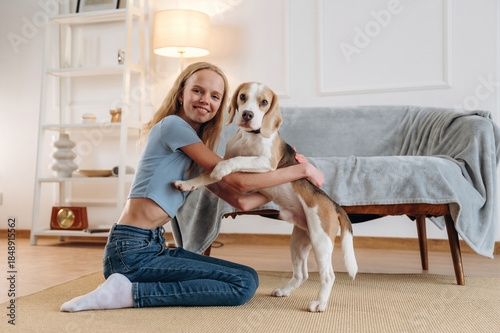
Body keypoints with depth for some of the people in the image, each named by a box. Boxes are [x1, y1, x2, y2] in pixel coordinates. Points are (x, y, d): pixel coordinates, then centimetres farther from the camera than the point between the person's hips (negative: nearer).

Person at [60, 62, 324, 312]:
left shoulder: (196, 150, 18)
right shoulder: (172, 124, -9)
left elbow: (240, 201, 11)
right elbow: (238, 180, -12)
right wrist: (302, 170, -3)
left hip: (154, 246, 9)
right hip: (133, 250, -9)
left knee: (248, 276, 9)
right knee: (244, 283, -12)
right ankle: (129, 292, -11)